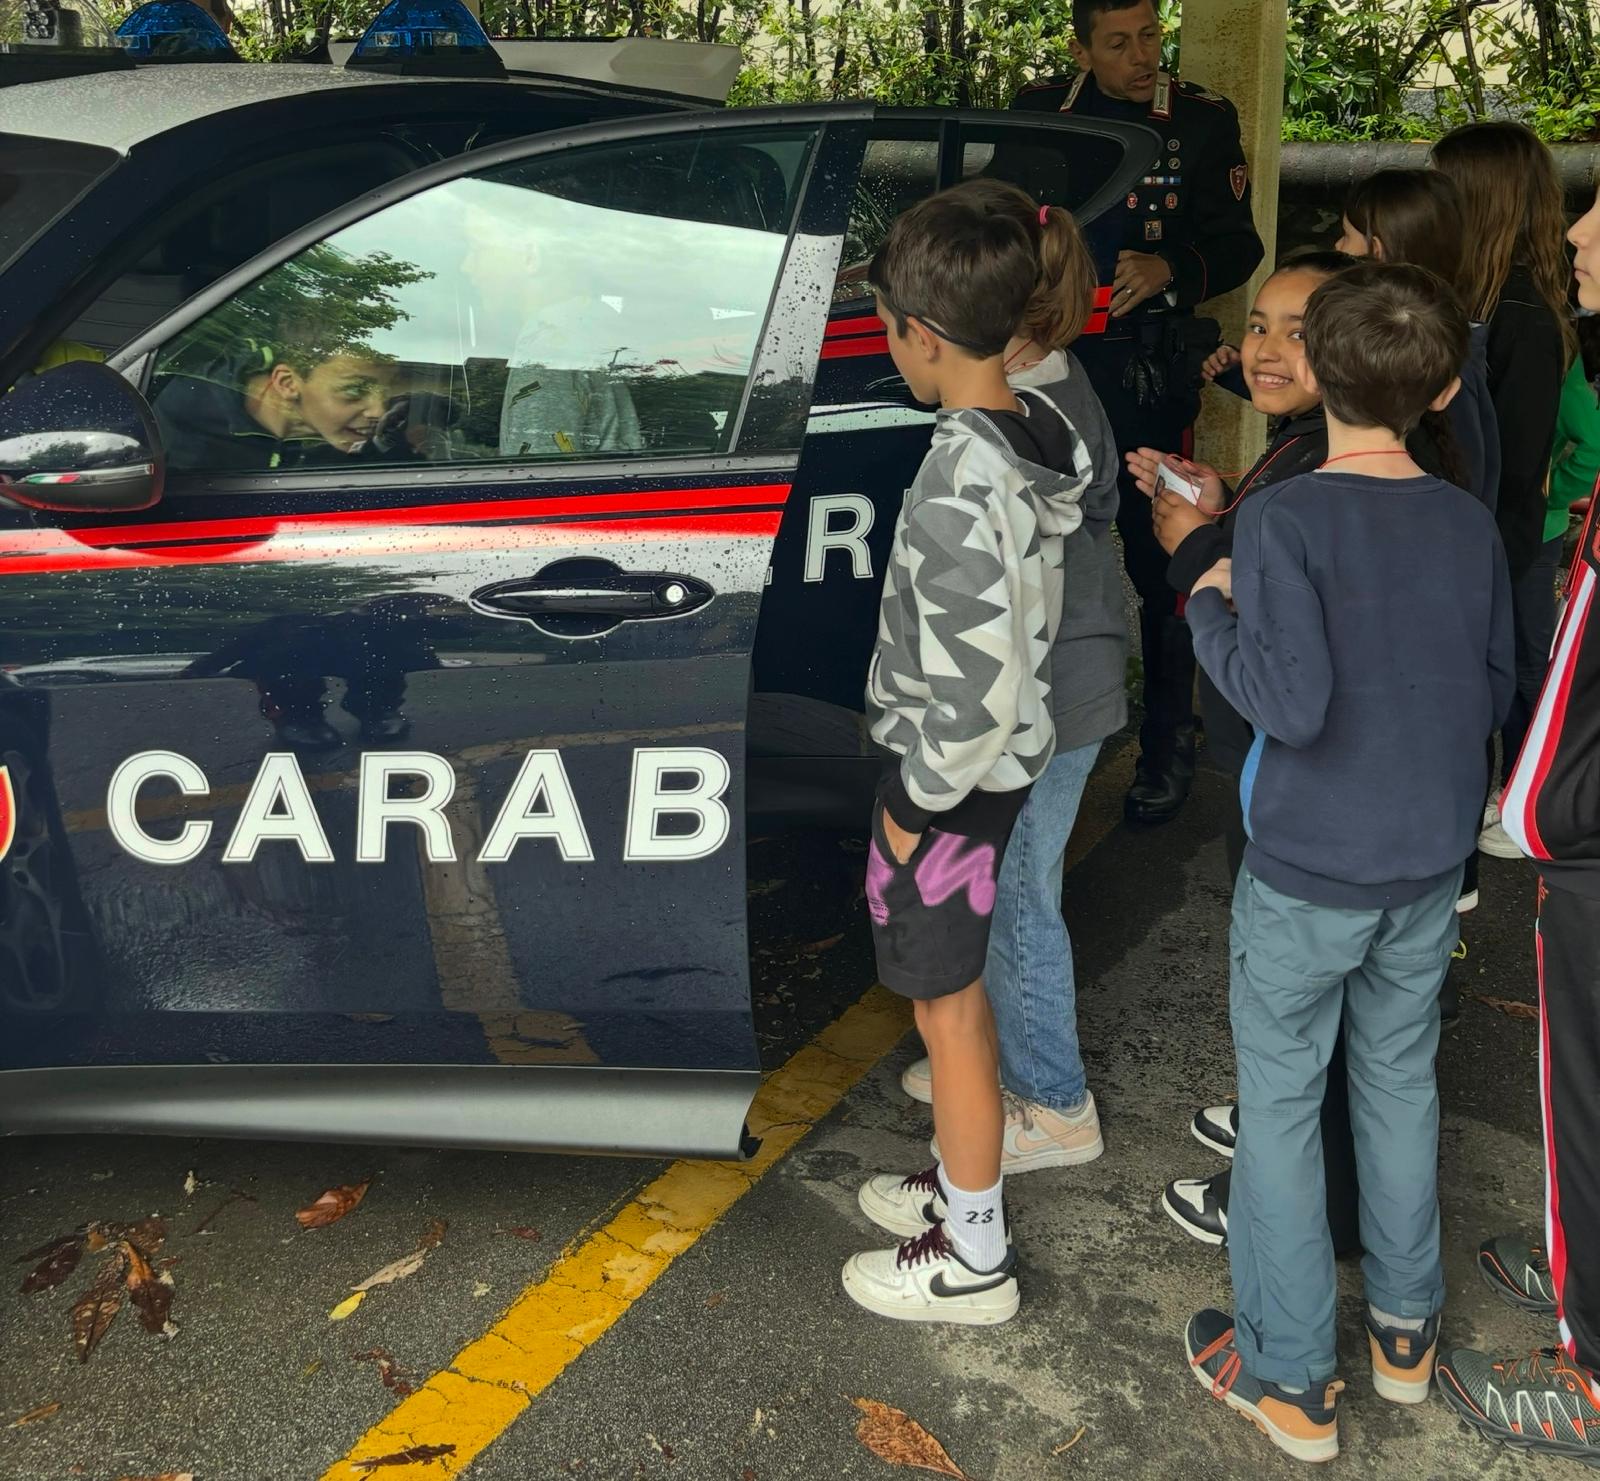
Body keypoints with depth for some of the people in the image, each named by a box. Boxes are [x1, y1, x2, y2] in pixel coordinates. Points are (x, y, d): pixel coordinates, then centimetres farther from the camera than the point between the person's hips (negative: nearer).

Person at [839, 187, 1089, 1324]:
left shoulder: (959, 485, -29)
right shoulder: (1042, 428, 0)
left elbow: (979, 688, -28)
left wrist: (917, 803, -14)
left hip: (952, 779, -9)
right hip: (1010, 759, 9)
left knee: (949, 1010, 7)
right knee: (962, 992, 23)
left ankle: (973, 1259, 26)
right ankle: (965, 1183, 43)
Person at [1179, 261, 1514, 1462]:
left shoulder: (1287, 519, -19)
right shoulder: (1472, 525, -3)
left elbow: (1294, 702, -26)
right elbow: (1498, 693, 6)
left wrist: (1211, 611, -11)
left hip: (1307, 871, -5)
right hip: (1431, 866, 5)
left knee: (1280, 1105, 9)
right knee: (1402, 1084, 21)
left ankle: (1291, 1377, 21)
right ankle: (1405, 1330, 38)